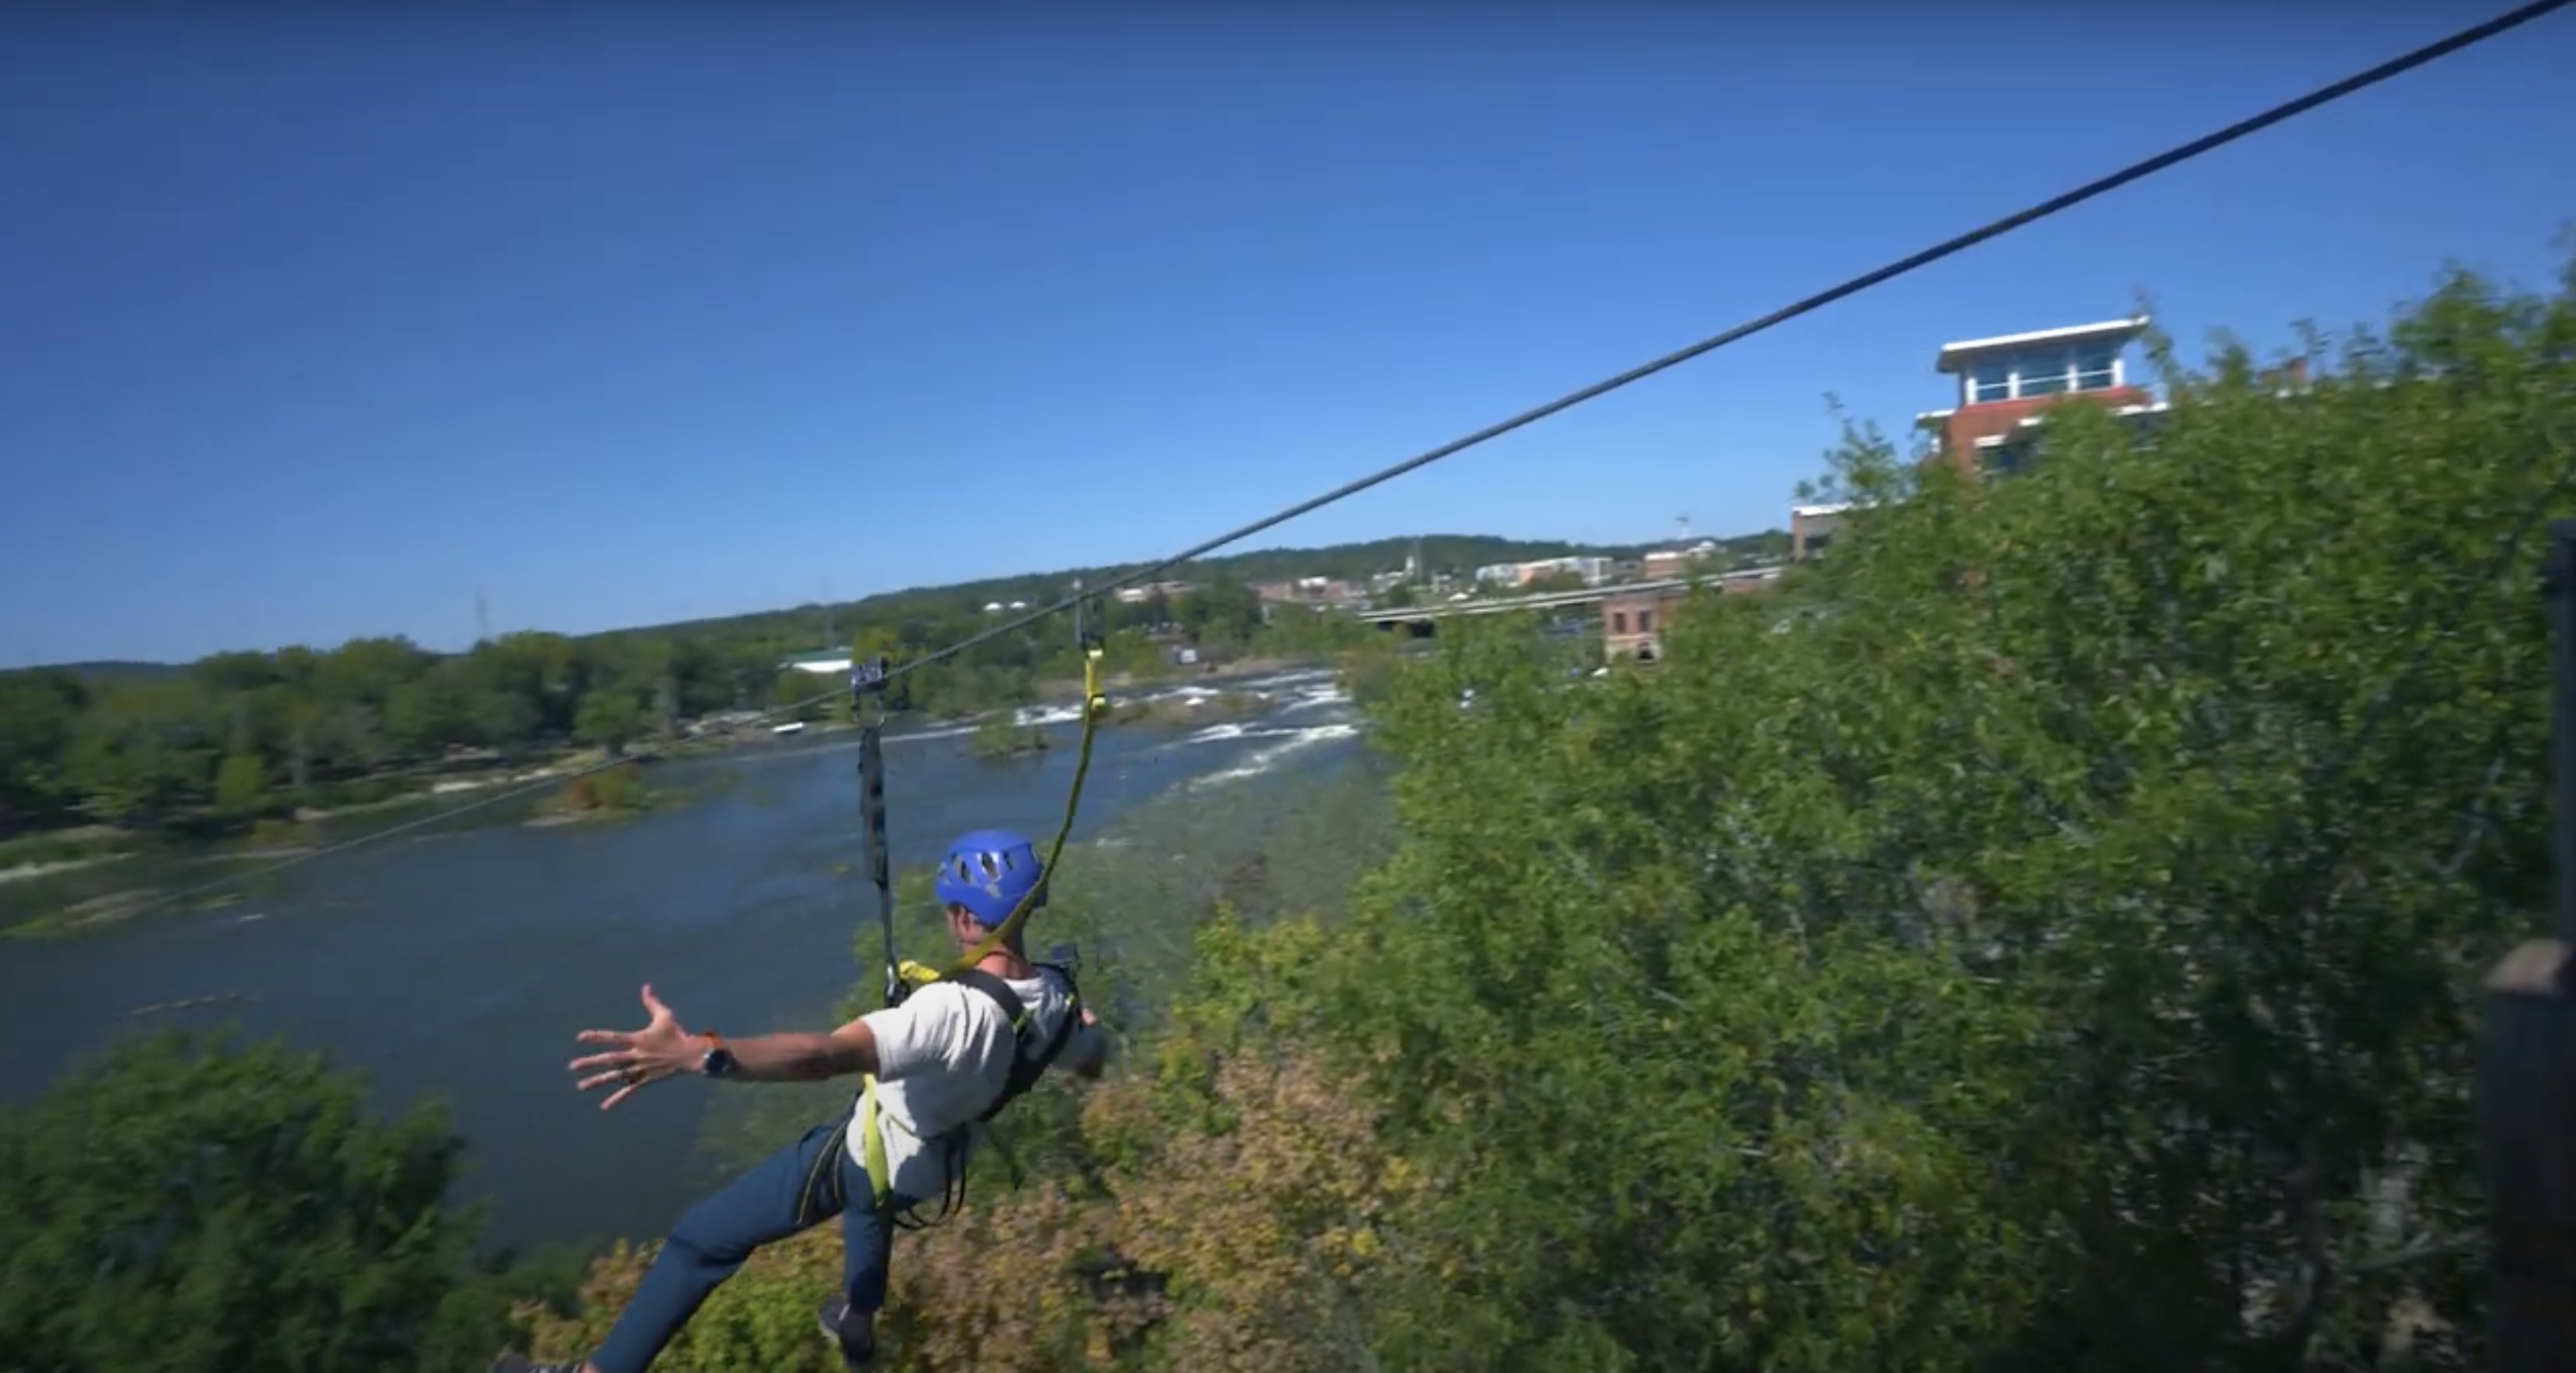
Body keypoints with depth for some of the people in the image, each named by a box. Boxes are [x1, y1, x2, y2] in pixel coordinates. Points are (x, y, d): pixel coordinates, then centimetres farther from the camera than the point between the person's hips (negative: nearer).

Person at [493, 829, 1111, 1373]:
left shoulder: (954, 1008, -42)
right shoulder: (1058, 997, -19)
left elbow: (828, 1055, -53)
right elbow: (1093, 1063, 3)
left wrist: (696, 1053, -61)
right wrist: (1089, 1026, 26)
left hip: (864, 1152, -7)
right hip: (932, 1169, 7)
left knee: (702, 1238, 10)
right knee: (875, 1198, 42)